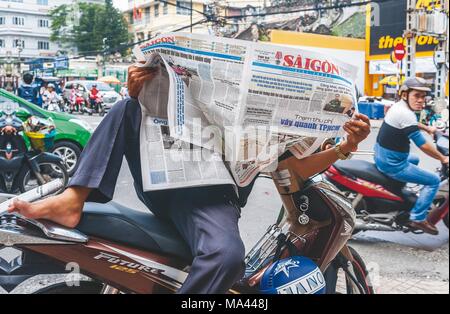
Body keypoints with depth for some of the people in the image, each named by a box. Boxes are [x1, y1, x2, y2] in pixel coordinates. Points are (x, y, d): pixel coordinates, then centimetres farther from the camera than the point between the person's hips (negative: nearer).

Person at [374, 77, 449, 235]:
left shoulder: (398, 106, 5)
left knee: (415, 160, 37)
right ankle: (418, 218, -2)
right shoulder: (405, 114, -24)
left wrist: (428, 128, 38)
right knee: (434, 180, -4)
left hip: (382, 157, 10)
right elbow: (423, 145, -21)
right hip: (392, 164, -10)